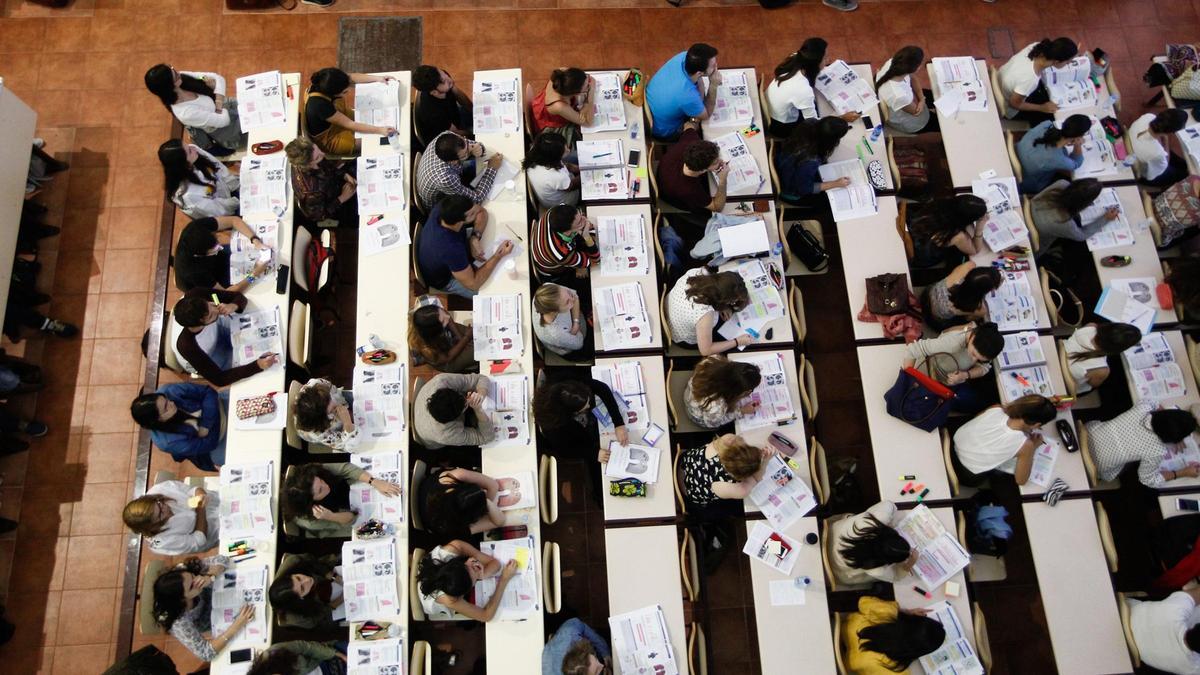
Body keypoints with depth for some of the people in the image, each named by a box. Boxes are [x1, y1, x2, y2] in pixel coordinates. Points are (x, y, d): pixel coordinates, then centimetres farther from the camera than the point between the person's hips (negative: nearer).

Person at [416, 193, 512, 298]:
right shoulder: (451, 249, -47)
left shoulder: (443, 208, -29)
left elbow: (481, 211, -12)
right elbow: (473, 284, -35)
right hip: (444, 279, -6)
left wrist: (475, 238, -28)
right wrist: (498, 255, -35)